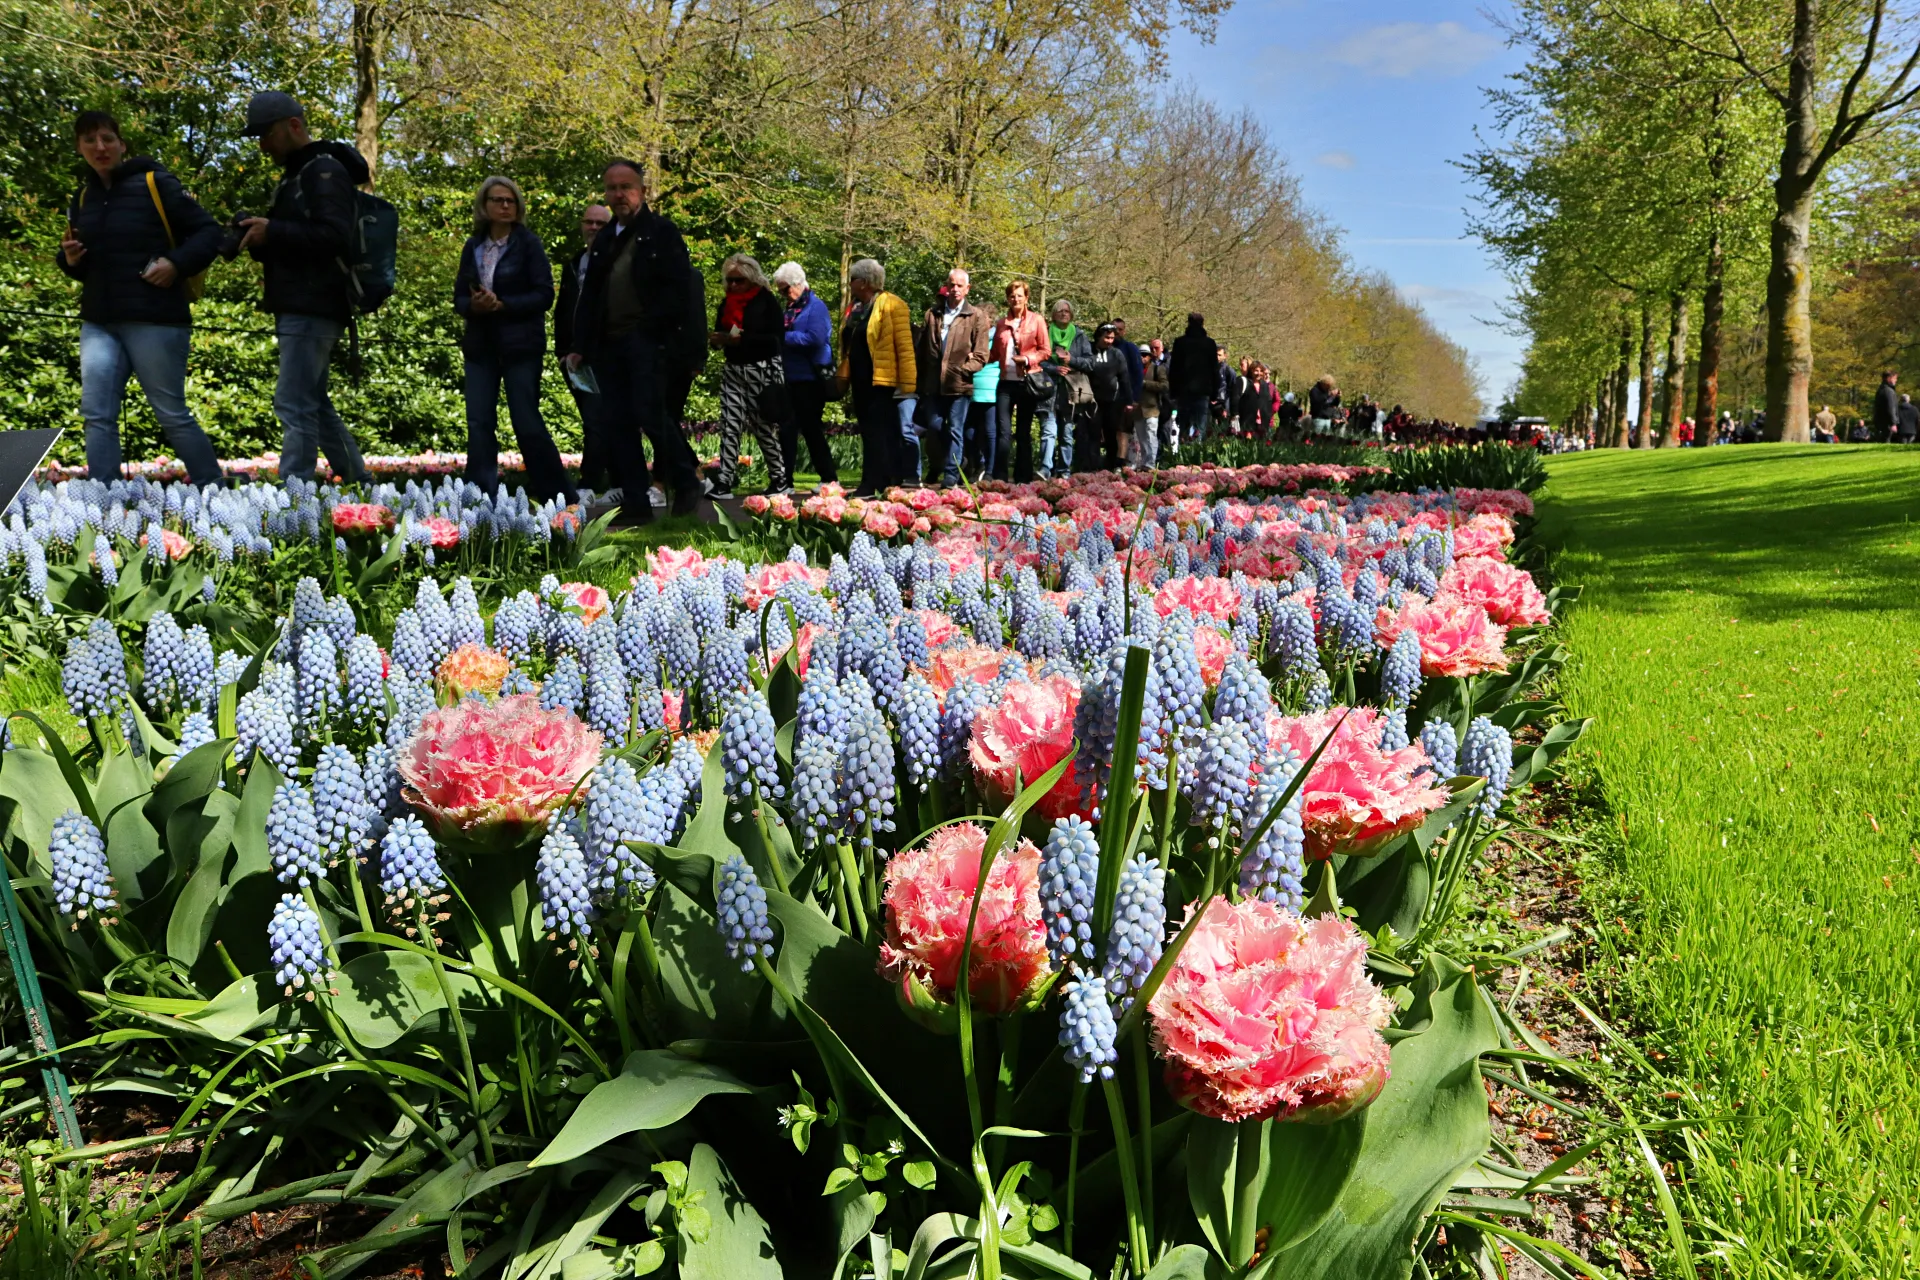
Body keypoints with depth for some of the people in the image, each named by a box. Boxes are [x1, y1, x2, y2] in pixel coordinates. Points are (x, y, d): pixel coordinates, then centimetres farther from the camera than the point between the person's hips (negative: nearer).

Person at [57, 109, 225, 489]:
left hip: (154, 321, -5)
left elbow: (209, 232, -5)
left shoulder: (155, 184, -3)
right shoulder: (82, 198, 14)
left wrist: (176, 263, -18)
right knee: (97, 414, -3)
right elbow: (85, 266, 22)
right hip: (98, 323, 6)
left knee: (172, 413, 1)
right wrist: (69, 259, 0)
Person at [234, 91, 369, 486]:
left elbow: (335, 236, -21)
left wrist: (272, 232, -19)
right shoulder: (295, 174, 23)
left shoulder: (325, 170, -8)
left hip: (313, 309, -11)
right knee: (314, 404, 14)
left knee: (295, 406, -12)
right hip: (300, 307, 11)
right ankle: (359, 484, 20)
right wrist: (260, 238, 5)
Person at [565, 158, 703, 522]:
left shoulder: (662, 232, 0)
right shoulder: (603, 239, 19)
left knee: (650, 414, -14)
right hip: (609, 345, 6)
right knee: (615, 425, 2)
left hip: (649, 342, -6)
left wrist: (650, 329, -15)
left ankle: (685, 485, 7)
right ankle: (635, 505, 8)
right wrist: (580, 345, 11)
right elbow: (589, 296, 19)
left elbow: (679, 288, -8)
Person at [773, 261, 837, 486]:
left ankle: (829, 478, 9)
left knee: (810, 429, -2)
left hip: (810, 379, -7)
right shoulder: (790, 309, 16)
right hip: (790, 378, 7)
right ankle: (785, 479, 8)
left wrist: (784, 337, -16)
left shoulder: (816, 306, -8)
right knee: (787, 429, 5)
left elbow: (815, 339, -21)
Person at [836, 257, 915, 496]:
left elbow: (904, 346, -13)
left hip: (882, 382, -8)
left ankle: (873, 486, -4)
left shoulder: (891, 305, -8)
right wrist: (843, 375, 14)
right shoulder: (855, 309, 16)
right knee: (869, 434, 11)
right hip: (861, 382, 8)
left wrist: (906, 383, -17)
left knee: (879, 435, -5)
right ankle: (873, 485, 18)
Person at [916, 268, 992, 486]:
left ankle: (951, 476, 2)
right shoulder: (932, 314, 12)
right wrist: (920, 379, 0)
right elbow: (919, 348, 10)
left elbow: (981, 354, -2)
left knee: (955, 431, -1)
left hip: (960, 384, -3)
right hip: (932, 384, 3)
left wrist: (963, 370, -13)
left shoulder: (977, 317, 2)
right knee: (935, 428, 9)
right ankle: (938, 468, 27)